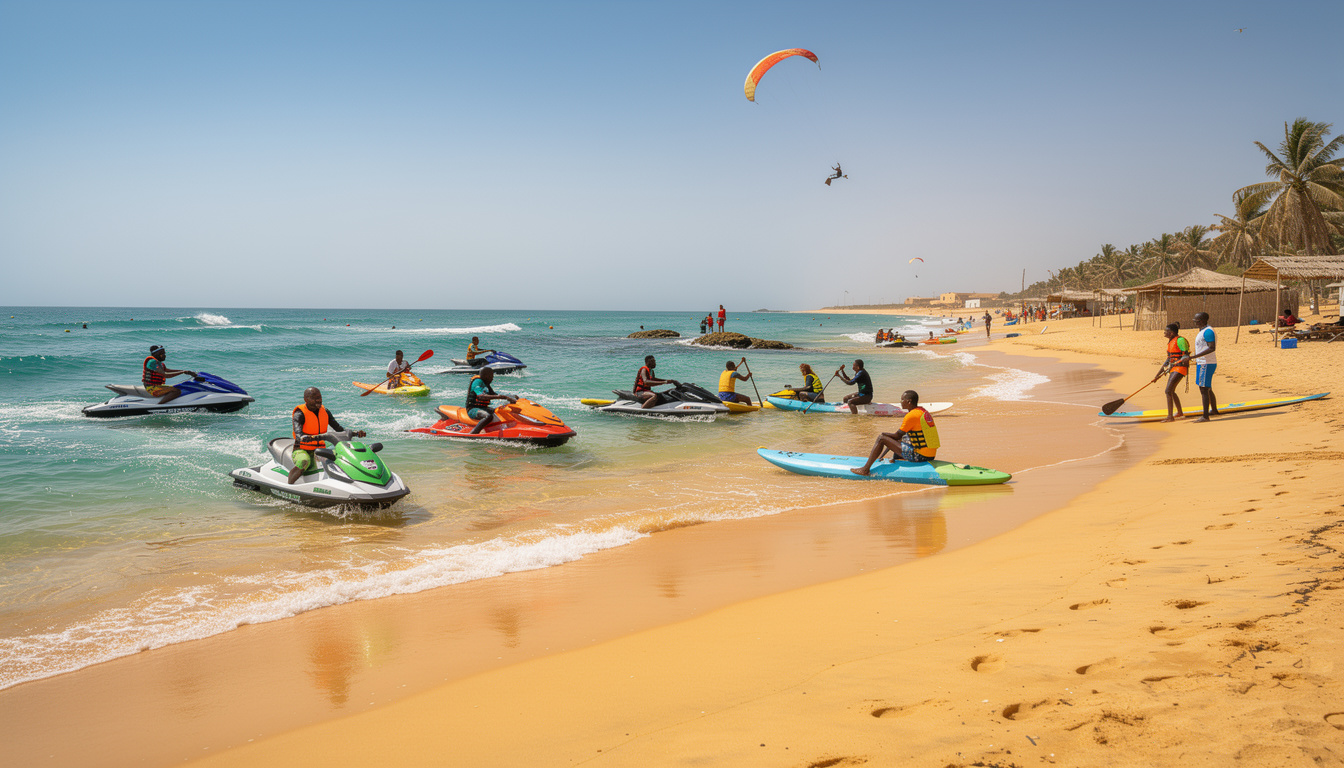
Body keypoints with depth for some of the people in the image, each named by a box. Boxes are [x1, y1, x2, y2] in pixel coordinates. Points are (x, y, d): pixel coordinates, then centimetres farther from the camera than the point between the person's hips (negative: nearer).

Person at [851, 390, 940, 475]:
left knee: (881, 438, -7)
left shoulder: (911, 416, -15)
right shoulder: (923, 411, 15)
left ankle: (865, 469, -5)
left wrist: (883, 434, 9)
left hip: (919, 455, -10)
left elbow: (897, 436, -9)